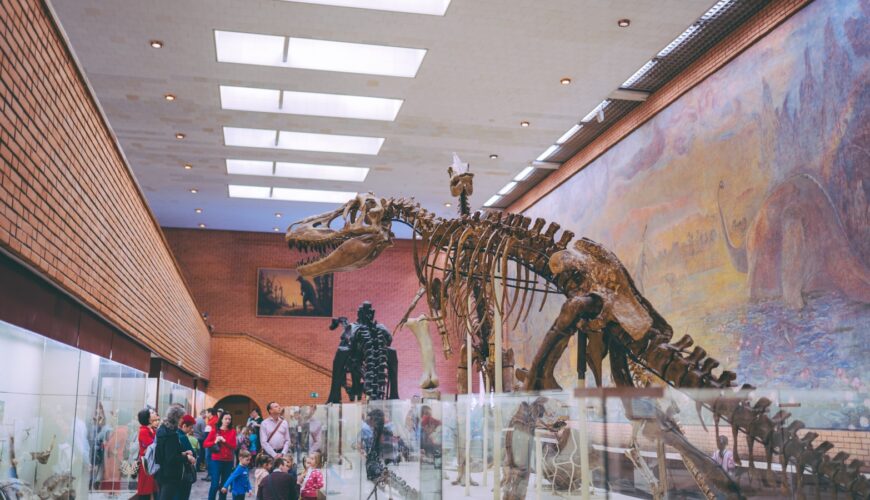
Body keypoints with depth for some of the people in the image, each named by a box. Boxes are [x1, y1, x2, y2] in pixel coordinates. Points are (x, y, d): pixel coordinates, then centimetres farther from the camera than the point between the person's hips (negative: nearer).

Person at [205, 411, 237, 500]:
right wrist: (215, 442, -17)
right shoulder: (215, 430, 0)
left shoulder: (232, 431, 4)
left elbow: (234, 446, -2)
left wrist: (224, 441, -15)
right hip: (216, 461, -2)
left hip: (228, 461, 2)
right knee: (215, 484, -9)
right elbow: (206, 443, 0)